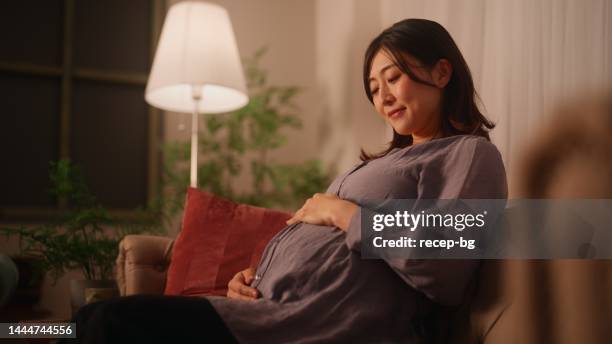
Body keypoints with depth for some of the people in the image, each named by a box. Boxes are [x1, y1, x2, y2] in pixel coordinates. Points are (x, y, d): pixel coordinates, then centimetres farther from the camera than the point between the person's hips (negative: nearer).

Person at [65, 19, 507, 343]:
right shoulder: (390, 159, 27)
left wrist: (344, 213, -8)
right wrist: (254, 279, 4)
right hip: (272, 305, 9)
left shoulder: (470, 154, 2)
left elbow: (442, 274, -16)